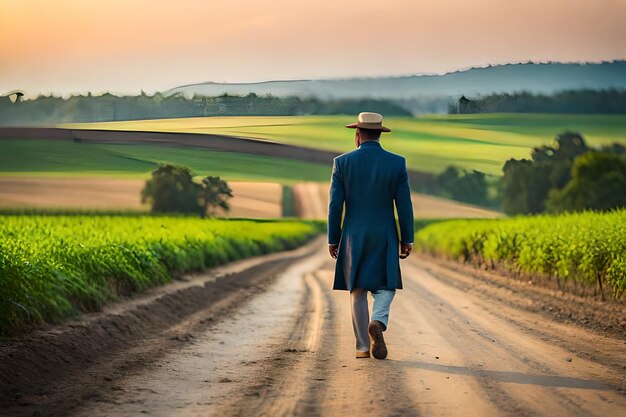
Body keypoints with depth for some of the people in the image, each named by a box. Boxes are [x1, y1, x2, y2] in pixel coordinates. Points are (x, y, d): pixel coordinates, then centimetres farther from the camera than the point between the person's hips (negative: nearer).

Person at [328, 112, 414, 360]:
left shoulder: (342, 162, -6)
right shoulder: (397, 163, -5)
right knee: (385, 287, 12)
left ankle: (363, 347, 9)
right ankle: (378, 323, -18)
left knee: (357, 290, 10)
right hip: (385, 237, 0)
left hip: (353, 237, 0)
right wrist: (407, 240, 4)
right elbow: (404, 205, -4)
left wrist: (333, 240, 3)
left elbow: (335, 205, -5)